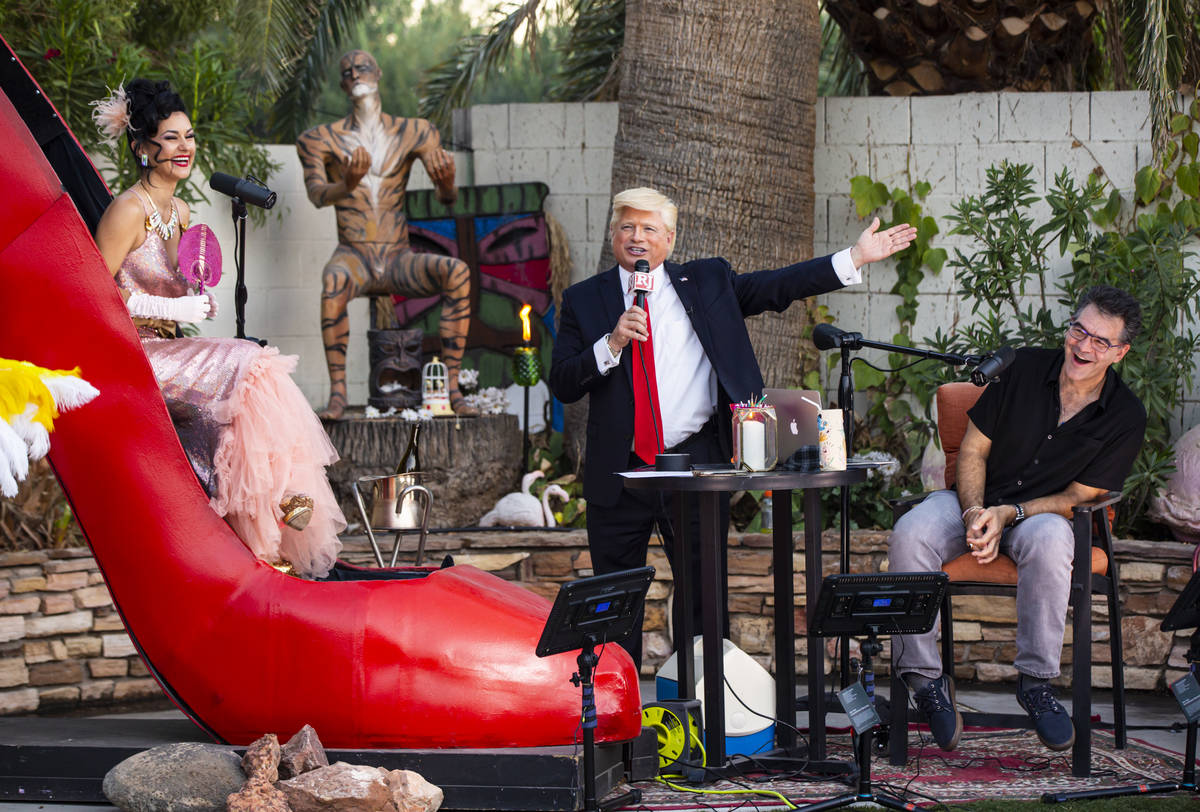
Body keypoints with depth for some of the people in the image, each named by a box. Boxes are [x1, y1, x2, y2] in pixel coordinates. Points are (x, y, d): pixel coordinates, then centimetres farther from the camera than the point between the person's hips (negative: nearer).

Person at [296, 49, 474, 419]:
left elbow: (445, 196, -2)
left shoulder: (415, 133, 9)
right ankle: (337, 392, -38)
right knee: (334, 280, -39)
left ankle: (452, 389, -31)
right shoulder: (321, 140, 7)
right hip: (354, 257, -2)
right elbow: (317, 194, -11)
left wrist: (447, 185, -28)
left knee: (458, 272, -30)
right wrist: (347, 186, -35)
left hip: (399, 260, 2)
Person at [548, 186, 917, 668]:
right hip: (619, 474, 0)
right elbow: (561, 385, -1)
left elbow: (780, 287, 4)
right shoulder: (585, 300, 7)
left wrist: (856, 258, -4)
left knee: (704, 591, 3)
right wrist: (611, 345, -16)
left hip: (695, 464, 0)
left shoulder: (707, 283, 9)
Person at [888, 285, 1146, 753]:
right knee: (909, 535, -31)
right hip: (976, 501, 1)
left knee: (1050, 539, -40)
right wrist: (975, 515, -16)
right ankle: (924, 676, -23)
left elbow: (1080, 497, -6)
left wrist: (1007, 515, -20)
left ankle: (1036, 679, -29)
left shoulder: (1125, 417, -5)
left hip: (1042, 513, -1)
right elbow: (973, 450, 2)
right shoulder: (1025, 369, -2)